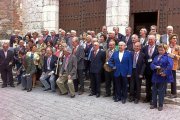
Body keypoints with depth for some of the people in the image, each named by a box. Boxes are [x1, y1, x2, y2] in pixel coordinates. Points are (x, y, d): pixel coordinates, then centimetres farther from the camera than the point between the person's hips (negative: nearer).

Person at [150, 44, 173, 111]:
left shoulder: (167, 57, -5)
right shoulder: (156, 57, 14)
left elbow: (170, 65, -19)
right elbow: (152, 64, 5)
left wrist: (165, 73, -24)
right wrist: (155, 67, -17)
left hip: (163, 77, -5)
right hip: (155, 76, 5)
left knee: (161, 91, 2)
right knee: (154, 90, 10)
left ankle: (160, 105, 14)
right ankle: (154, 104, 22)